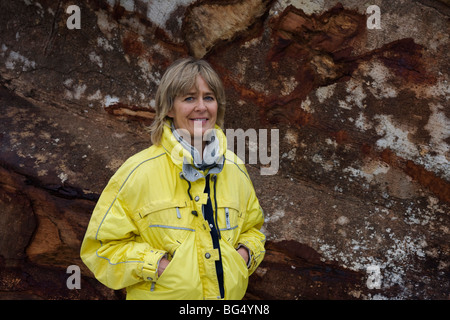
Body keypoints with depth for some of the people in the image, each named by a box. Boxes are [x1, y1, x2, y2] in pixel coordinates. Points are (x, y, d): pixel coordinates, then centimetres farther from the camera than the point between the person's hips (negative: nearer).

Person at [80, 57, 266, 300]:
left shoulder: (235, 170, -1)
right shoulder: (139, 172, -15)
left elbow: (252, 227, 15)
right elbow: (100, 245, -10)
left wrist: (246, 253, -4)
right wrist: (156, 265, -20)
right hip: (162, 294, -3)